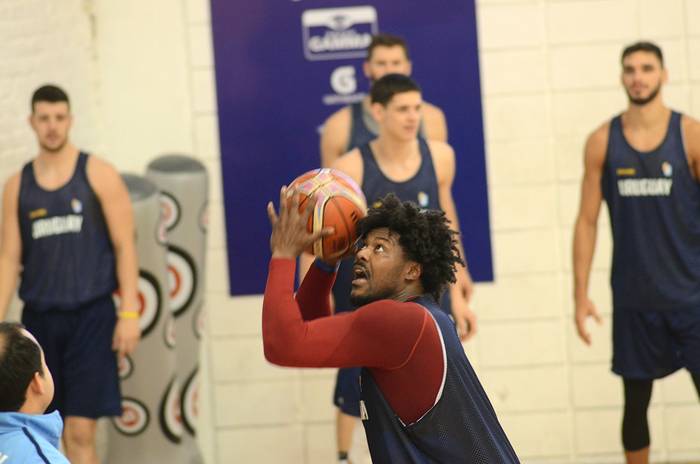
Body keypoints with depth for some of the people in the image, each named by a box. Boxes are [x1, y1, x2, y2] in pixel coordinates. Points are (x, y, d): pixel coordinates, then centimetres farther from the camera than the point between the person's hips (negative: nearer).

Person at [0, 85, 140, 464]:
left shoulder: (98, 175, 1)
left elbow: (124, 247, -1)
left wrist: (130, 313, -9)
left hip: (91, 315, -3)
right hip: (39, 317, 3)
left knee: (80, 432, -10)